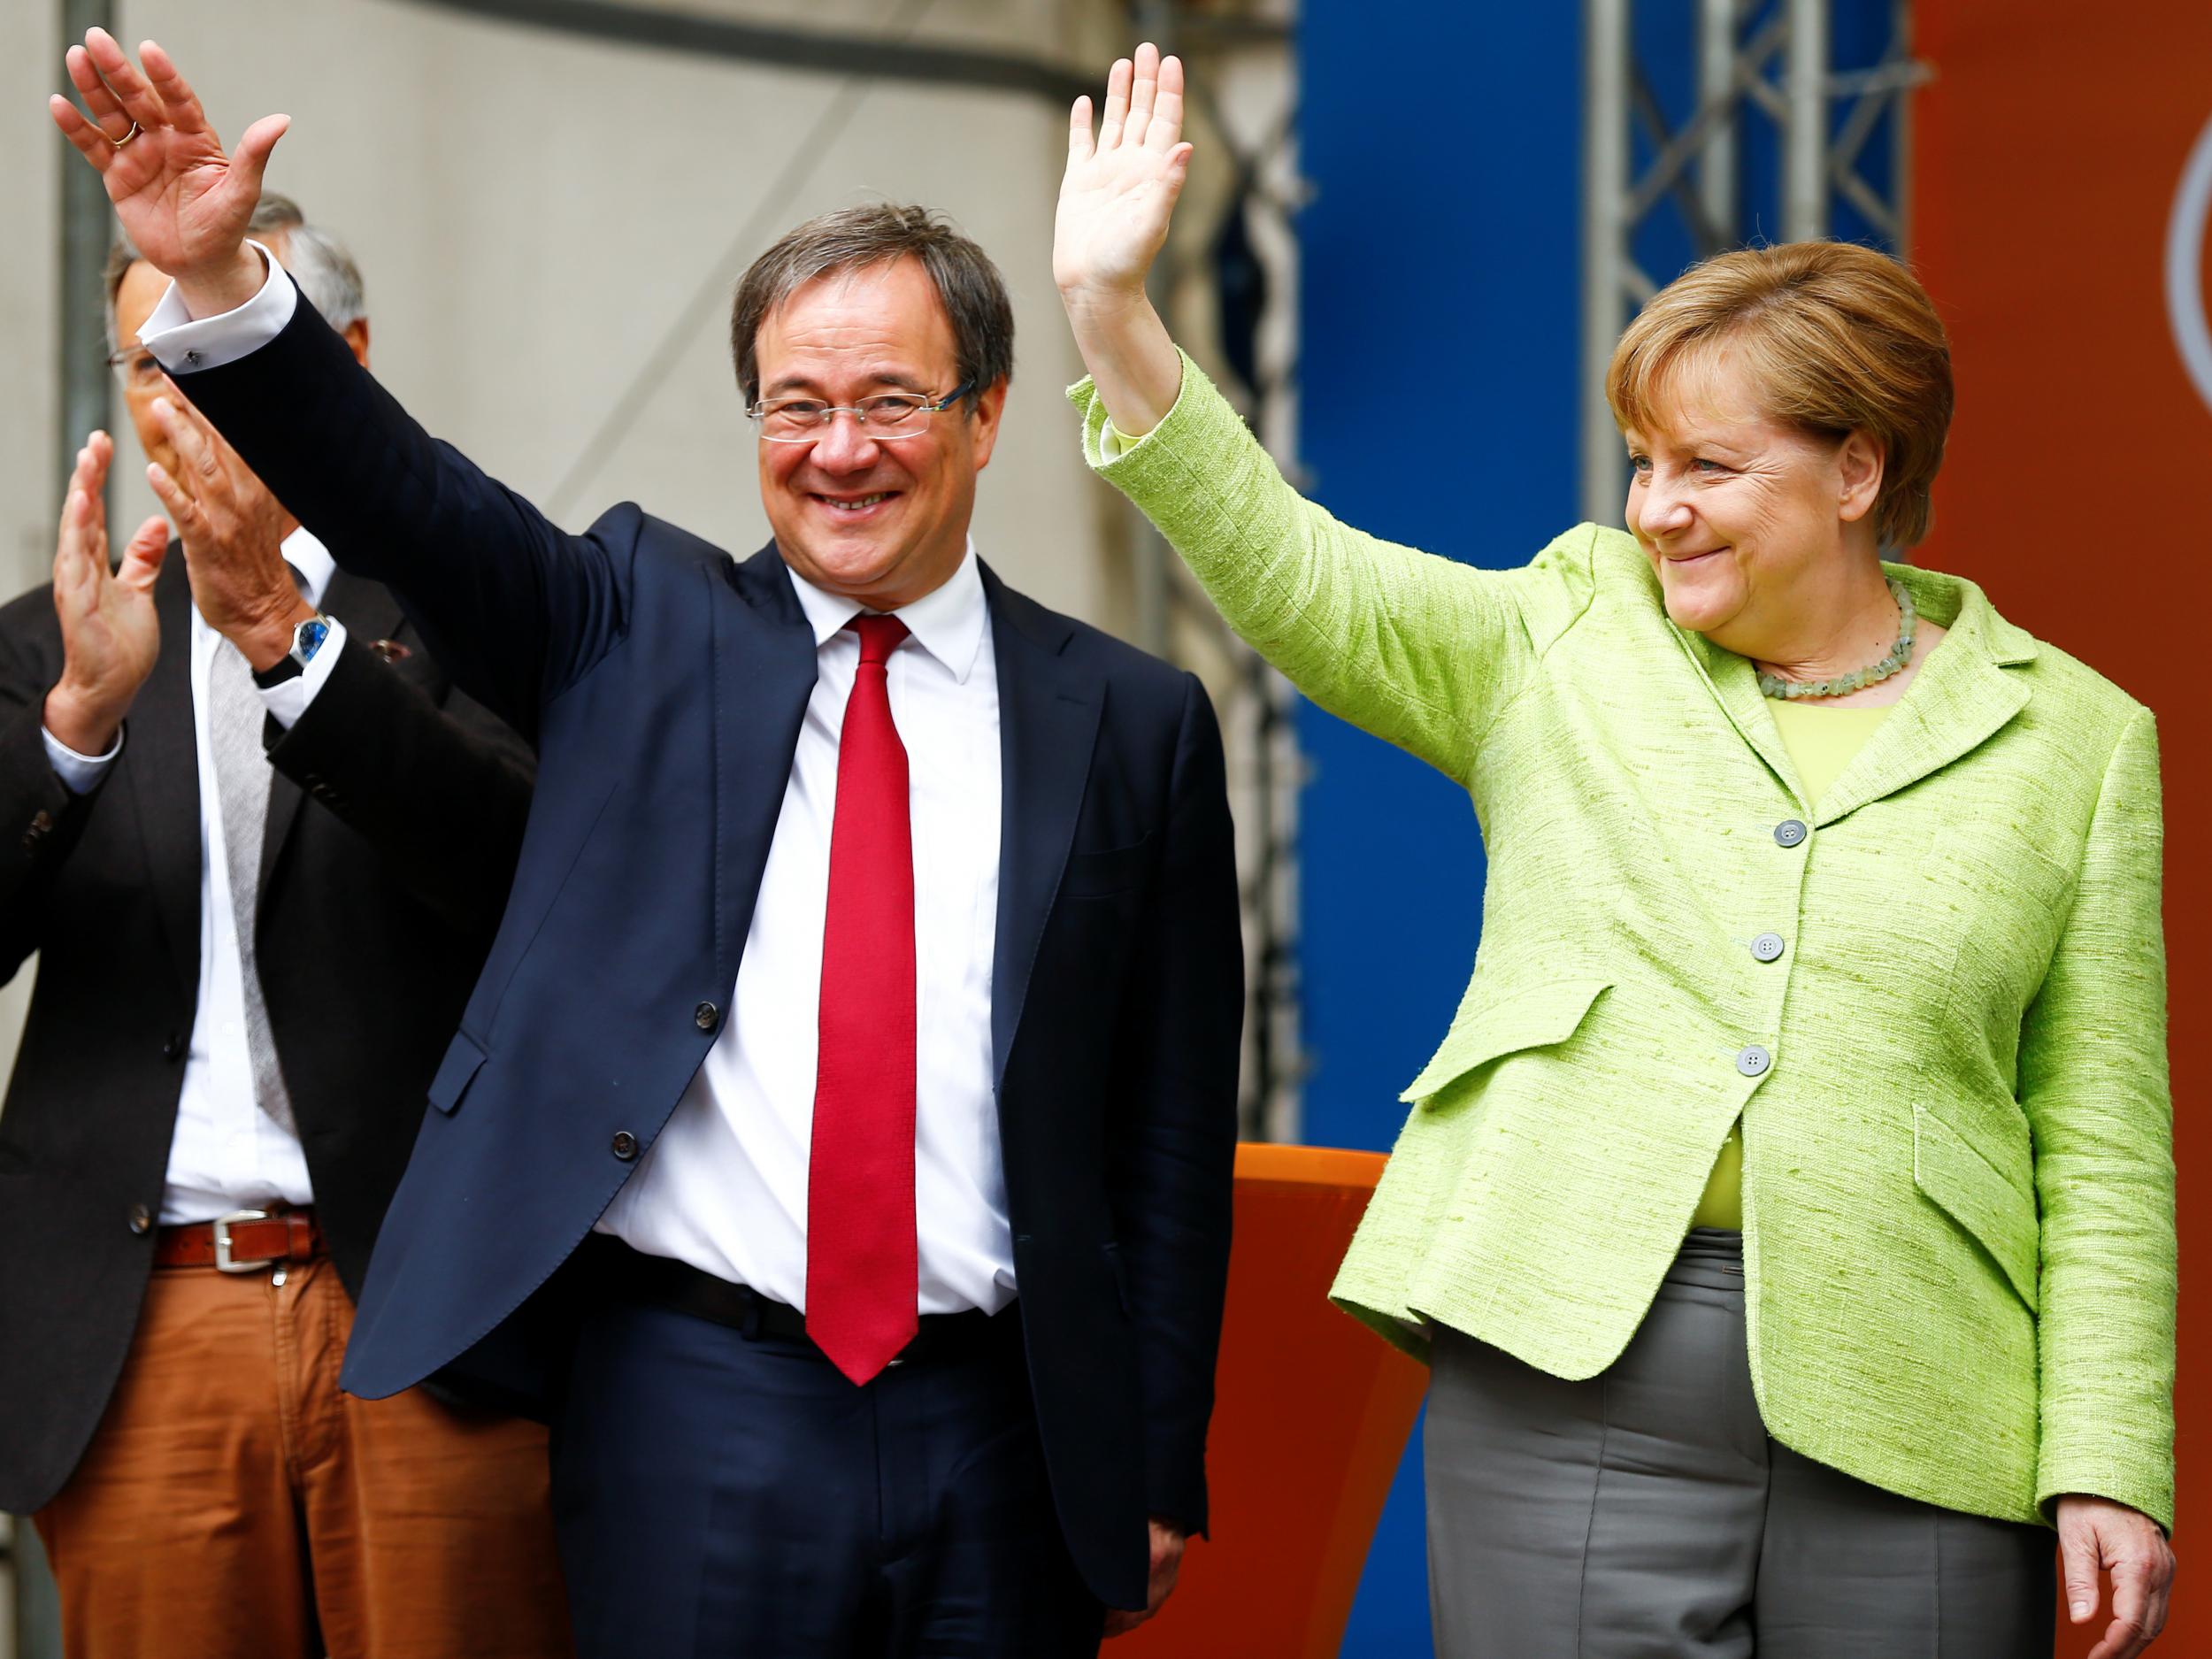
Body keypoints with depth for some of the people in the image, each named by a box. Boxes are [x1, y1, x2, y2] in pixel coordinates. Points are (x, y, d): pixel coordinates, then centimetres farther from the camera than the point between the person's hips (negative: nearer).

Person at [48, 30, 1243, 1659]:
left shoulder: (1135, 724, 7)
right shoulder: (642, 632, 8)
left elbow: (1174, 1135, 7)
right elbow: (402, 497, -8)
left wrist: (1158, 1475, 5)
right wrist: (216, 281, -25)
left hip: (997, 1427, 1)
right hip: (690, 1401, -1)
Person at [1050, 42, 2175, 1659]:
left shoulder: (2073, 739, 6)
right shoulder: (1570, 638, 10)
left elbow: (2102, 1145, 5)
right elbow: (1290, 572, -3)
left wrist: (2111, 1466, -1)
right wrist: (1112, 312, -15)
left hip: (1910, 1430, 0)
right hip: (1572, 1367, 0)